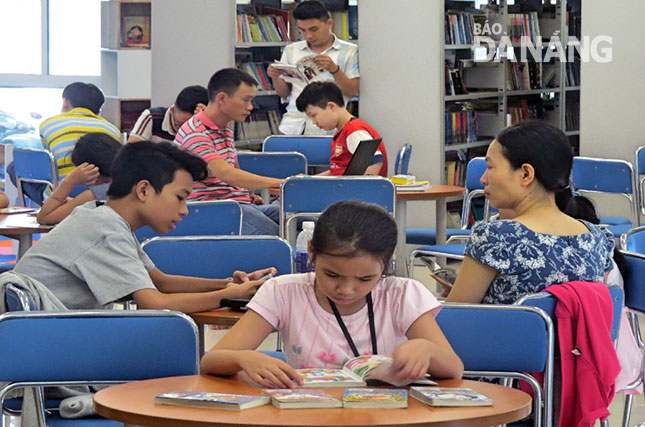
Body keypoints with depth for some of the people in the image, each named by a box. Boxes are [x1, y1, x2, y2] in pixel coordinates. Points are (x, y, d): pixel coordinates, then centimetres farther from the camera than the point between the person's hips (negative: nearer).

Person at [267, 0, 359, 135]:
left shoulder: (349, 51, 5)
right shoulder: (291, 50, 15)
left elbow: (352, 92, -1)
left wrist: (334, 69, -16)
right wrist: (275, 77, -3)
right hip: (292, 127, 2)